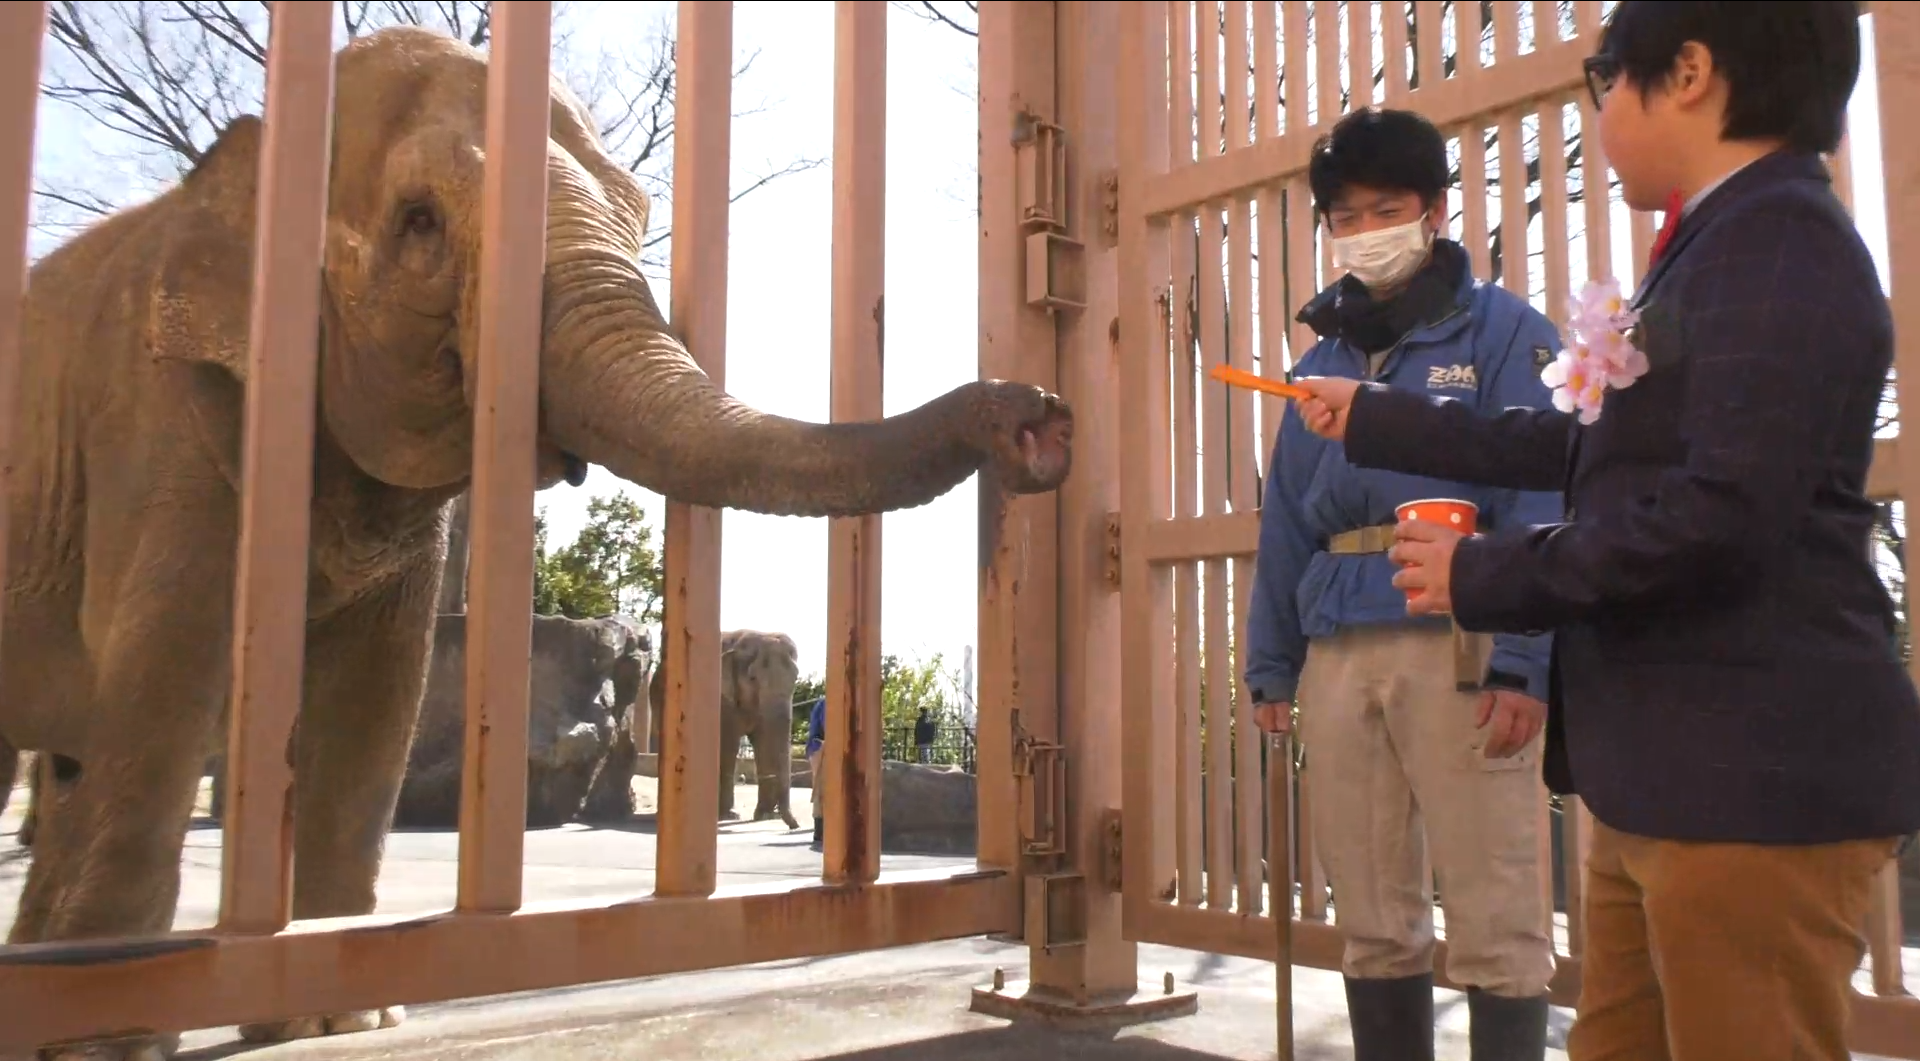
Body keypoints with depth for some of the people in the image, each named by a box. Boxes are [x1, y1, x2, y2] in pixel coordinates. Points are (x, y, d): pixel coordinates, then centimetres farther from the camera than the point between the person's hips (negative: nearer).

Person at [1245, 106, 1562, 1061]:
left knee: (1494, 921, -2)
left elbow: (1543, 505, -5)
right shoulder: (1321, 360, 19)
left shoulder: (1502, 330, 4)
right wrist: (1270, 668, 13)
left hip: (1458, 646, -5)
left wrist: (1527, 663, -15)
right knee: (1372, 922, 11)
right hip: (1337, 652, 5)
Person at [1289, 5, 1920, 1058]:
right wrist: (1374, 419, 30)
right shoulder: (1719, 247, 17)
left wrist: (1483, 575, -12)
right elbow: (1589, 447, 25)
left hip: (1754, 774, -9)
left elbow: (1720, 510, -24)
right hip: (1667, 775, 9)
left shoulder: (1779, 237, -13)